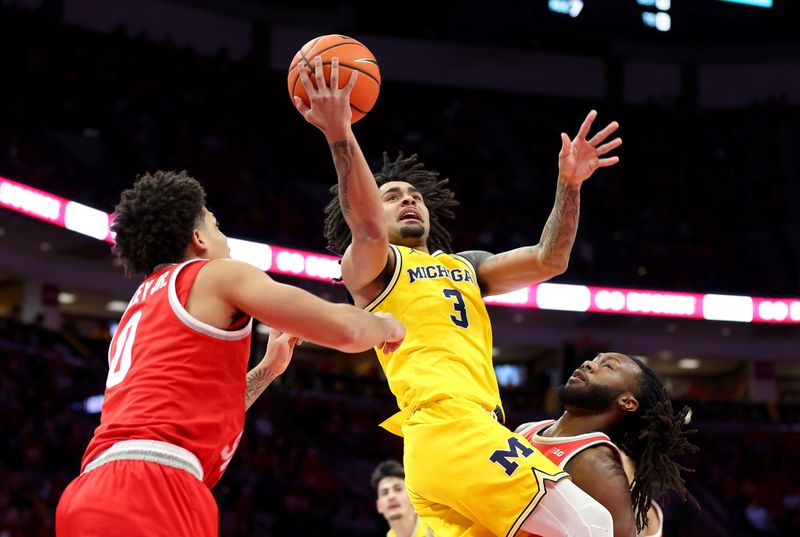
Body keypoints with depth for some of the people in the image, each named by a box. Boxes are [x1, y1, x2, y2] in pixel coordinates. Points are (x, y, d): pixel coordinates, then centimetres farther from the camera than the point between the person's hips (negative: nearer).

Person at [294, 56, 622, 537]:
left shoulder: (464, 266, 30)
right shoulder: (369, 266, 11)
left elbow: (547, 262, 17)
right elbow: (367, 226, -14)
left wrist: (569, 186, 3)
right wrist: (340, 136, -25)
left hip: (474, 430, 7)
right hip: (448, 425, -7)